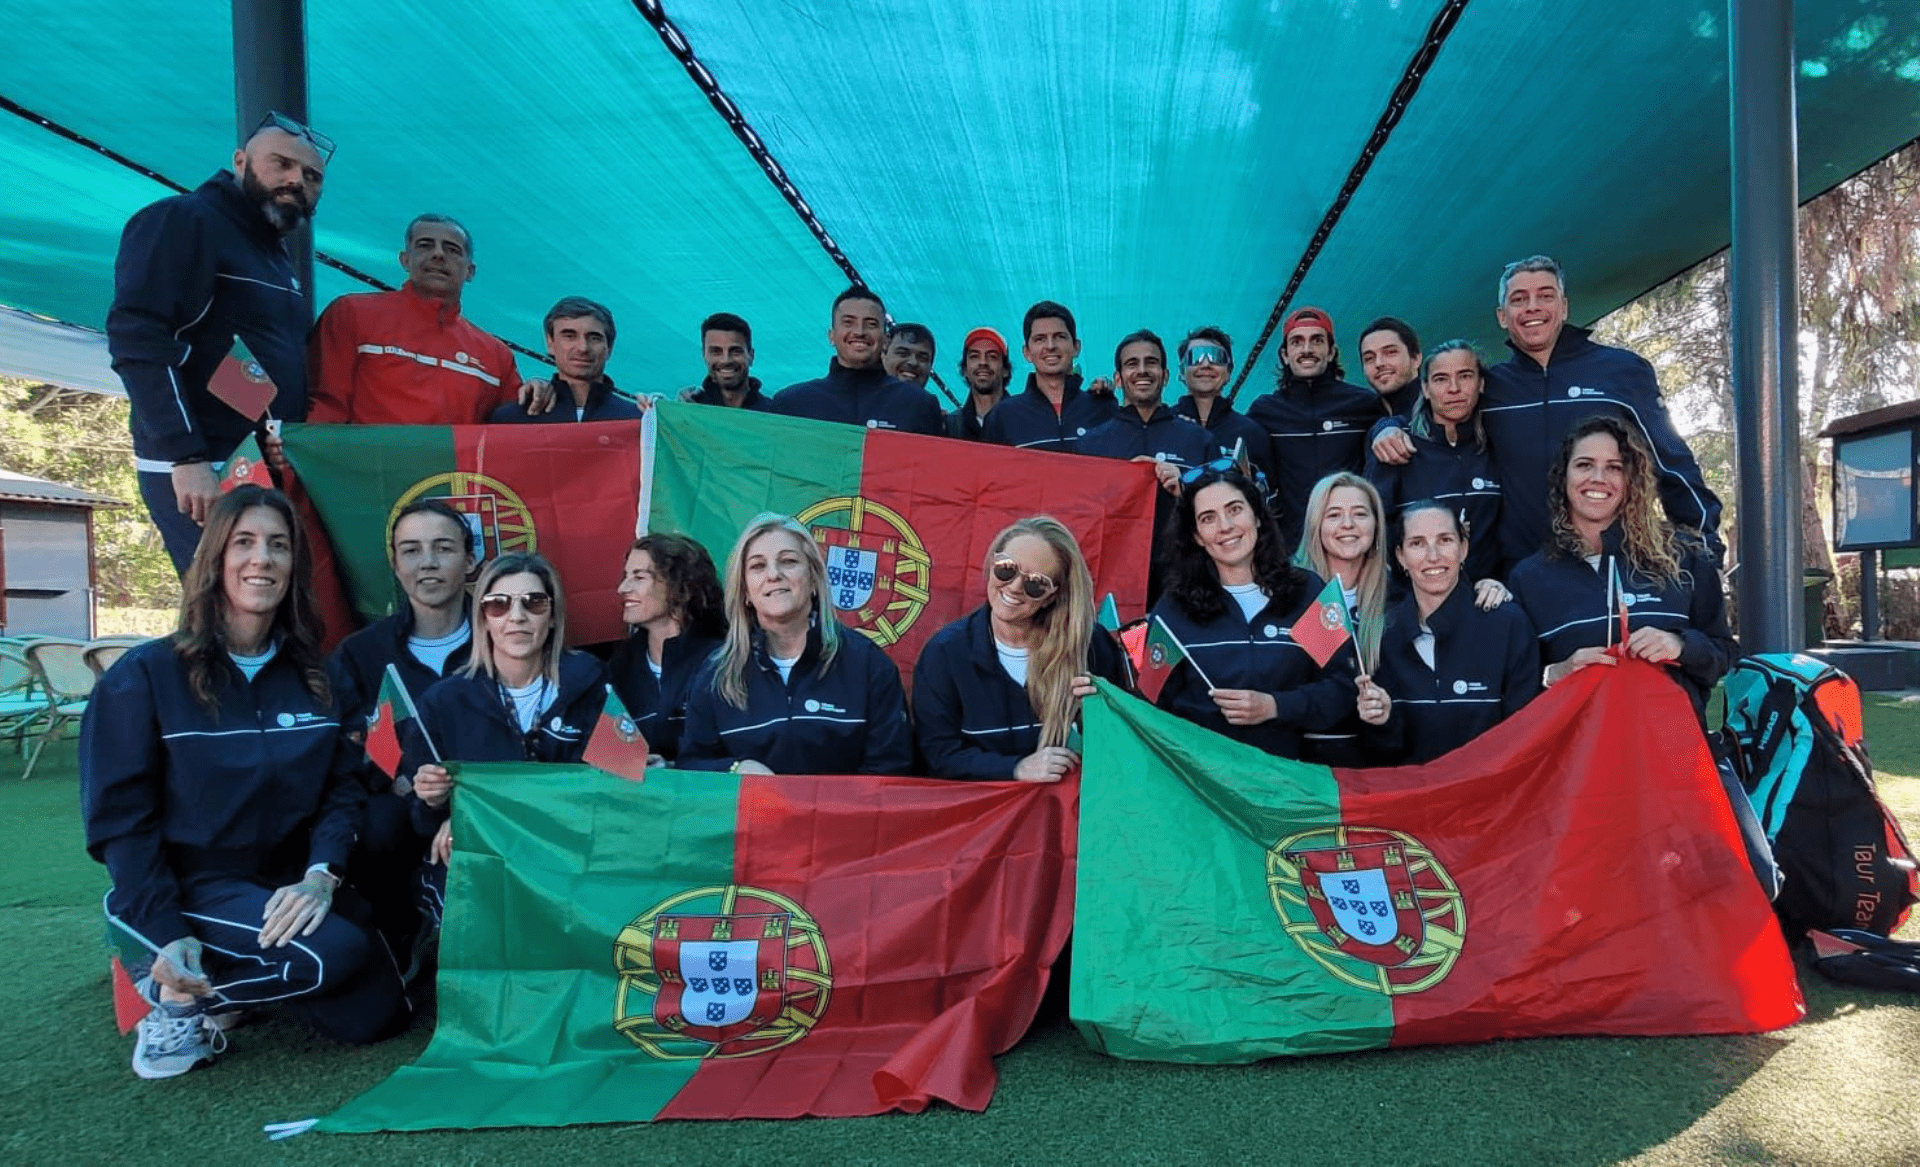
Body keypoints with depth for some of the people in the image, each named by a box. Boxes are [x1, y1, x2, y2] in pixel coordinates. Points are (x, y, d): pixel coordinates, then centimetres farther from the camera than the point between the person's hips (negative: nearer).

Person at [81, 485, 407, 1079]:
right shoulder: (146, 676, -8)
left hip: (289, 886, 5)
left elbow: (343, 790, 1)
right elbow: (119, 817, -9)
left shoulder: (315, 675, 5)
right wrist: (167, 935, -19)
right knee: (335, 952, -28)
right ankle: (179, 995, -2)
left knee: (377, 1013, -7)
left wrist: (320, 877, -18)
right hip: (189, 885, -5)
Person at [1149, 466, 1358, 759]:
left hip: (1281, 766, 1)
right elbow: (1156, 699, 4)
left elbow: (1340, 688, 5)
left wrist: (1274, 706, -9)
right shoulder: (1173, 607, 5)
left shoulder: (1308, 591, 7)